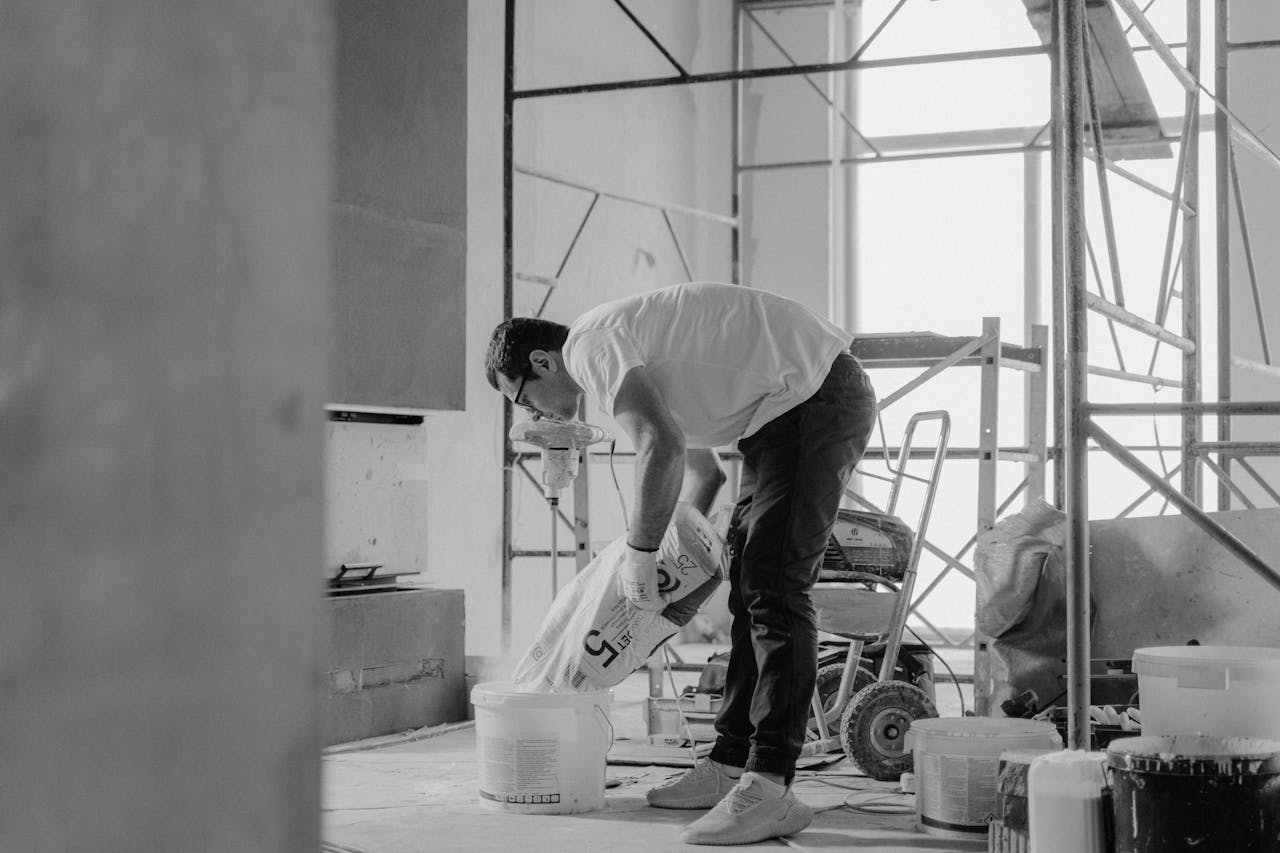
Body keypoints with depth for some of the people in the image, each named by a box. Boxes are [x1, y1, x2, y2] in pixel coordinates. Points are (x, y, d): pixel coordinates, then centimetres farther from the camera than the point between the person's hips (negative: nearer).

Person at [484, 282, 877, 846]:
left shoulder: (590, 346, -11)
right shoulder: (627, 357, 21)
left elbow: (664, 447, -27)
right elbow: (700, 466, 28)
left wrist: (640, 552, -17)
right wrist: (672, 558, 24)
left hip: (816, 394, -11)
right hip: (781, 414, 11)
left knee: (774, 587, -14)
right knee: (749, 583, 11)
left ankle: (769, 789, -15)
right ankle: (730, 767, 17)